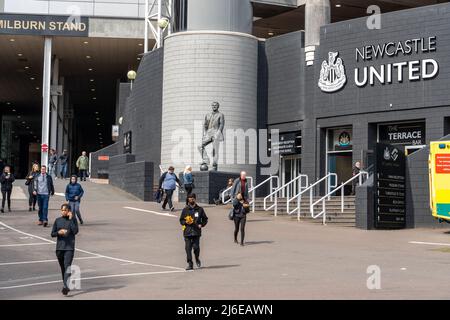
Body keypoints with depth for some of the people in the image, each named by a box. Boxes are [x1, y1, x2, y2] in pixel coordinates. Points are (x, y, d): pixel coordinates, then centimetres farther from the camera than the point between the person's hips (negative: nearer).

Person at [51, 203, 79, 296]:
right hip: (59, 248, 4)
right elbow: (52, 234, 10)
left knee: (67, 266, -15)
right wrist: (58, 232, -12)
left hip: (69, 247, -4)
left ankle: (65, 286, -22)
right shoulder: (58, 220, 8)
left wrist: (70, 219, -13)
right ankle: (66, 286, 28)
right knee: (62, 267, 13)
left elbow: (75, 231, -14)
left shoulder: (73, 220, 0)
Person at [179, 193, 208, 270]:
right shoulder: (185, 209, 10)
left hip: (196, 232, -1)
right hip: (187, 232, 1)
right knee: (188, 248, -3)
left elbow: (205, 219, 16)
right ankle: (190, 264, 4)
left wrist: (201, 225, -1)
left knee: (196, 246, -10)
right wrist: (186, 222, -7)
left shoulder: (200, 209, 10)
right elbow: (181, 220, 13)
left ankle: (197, 259, 20)